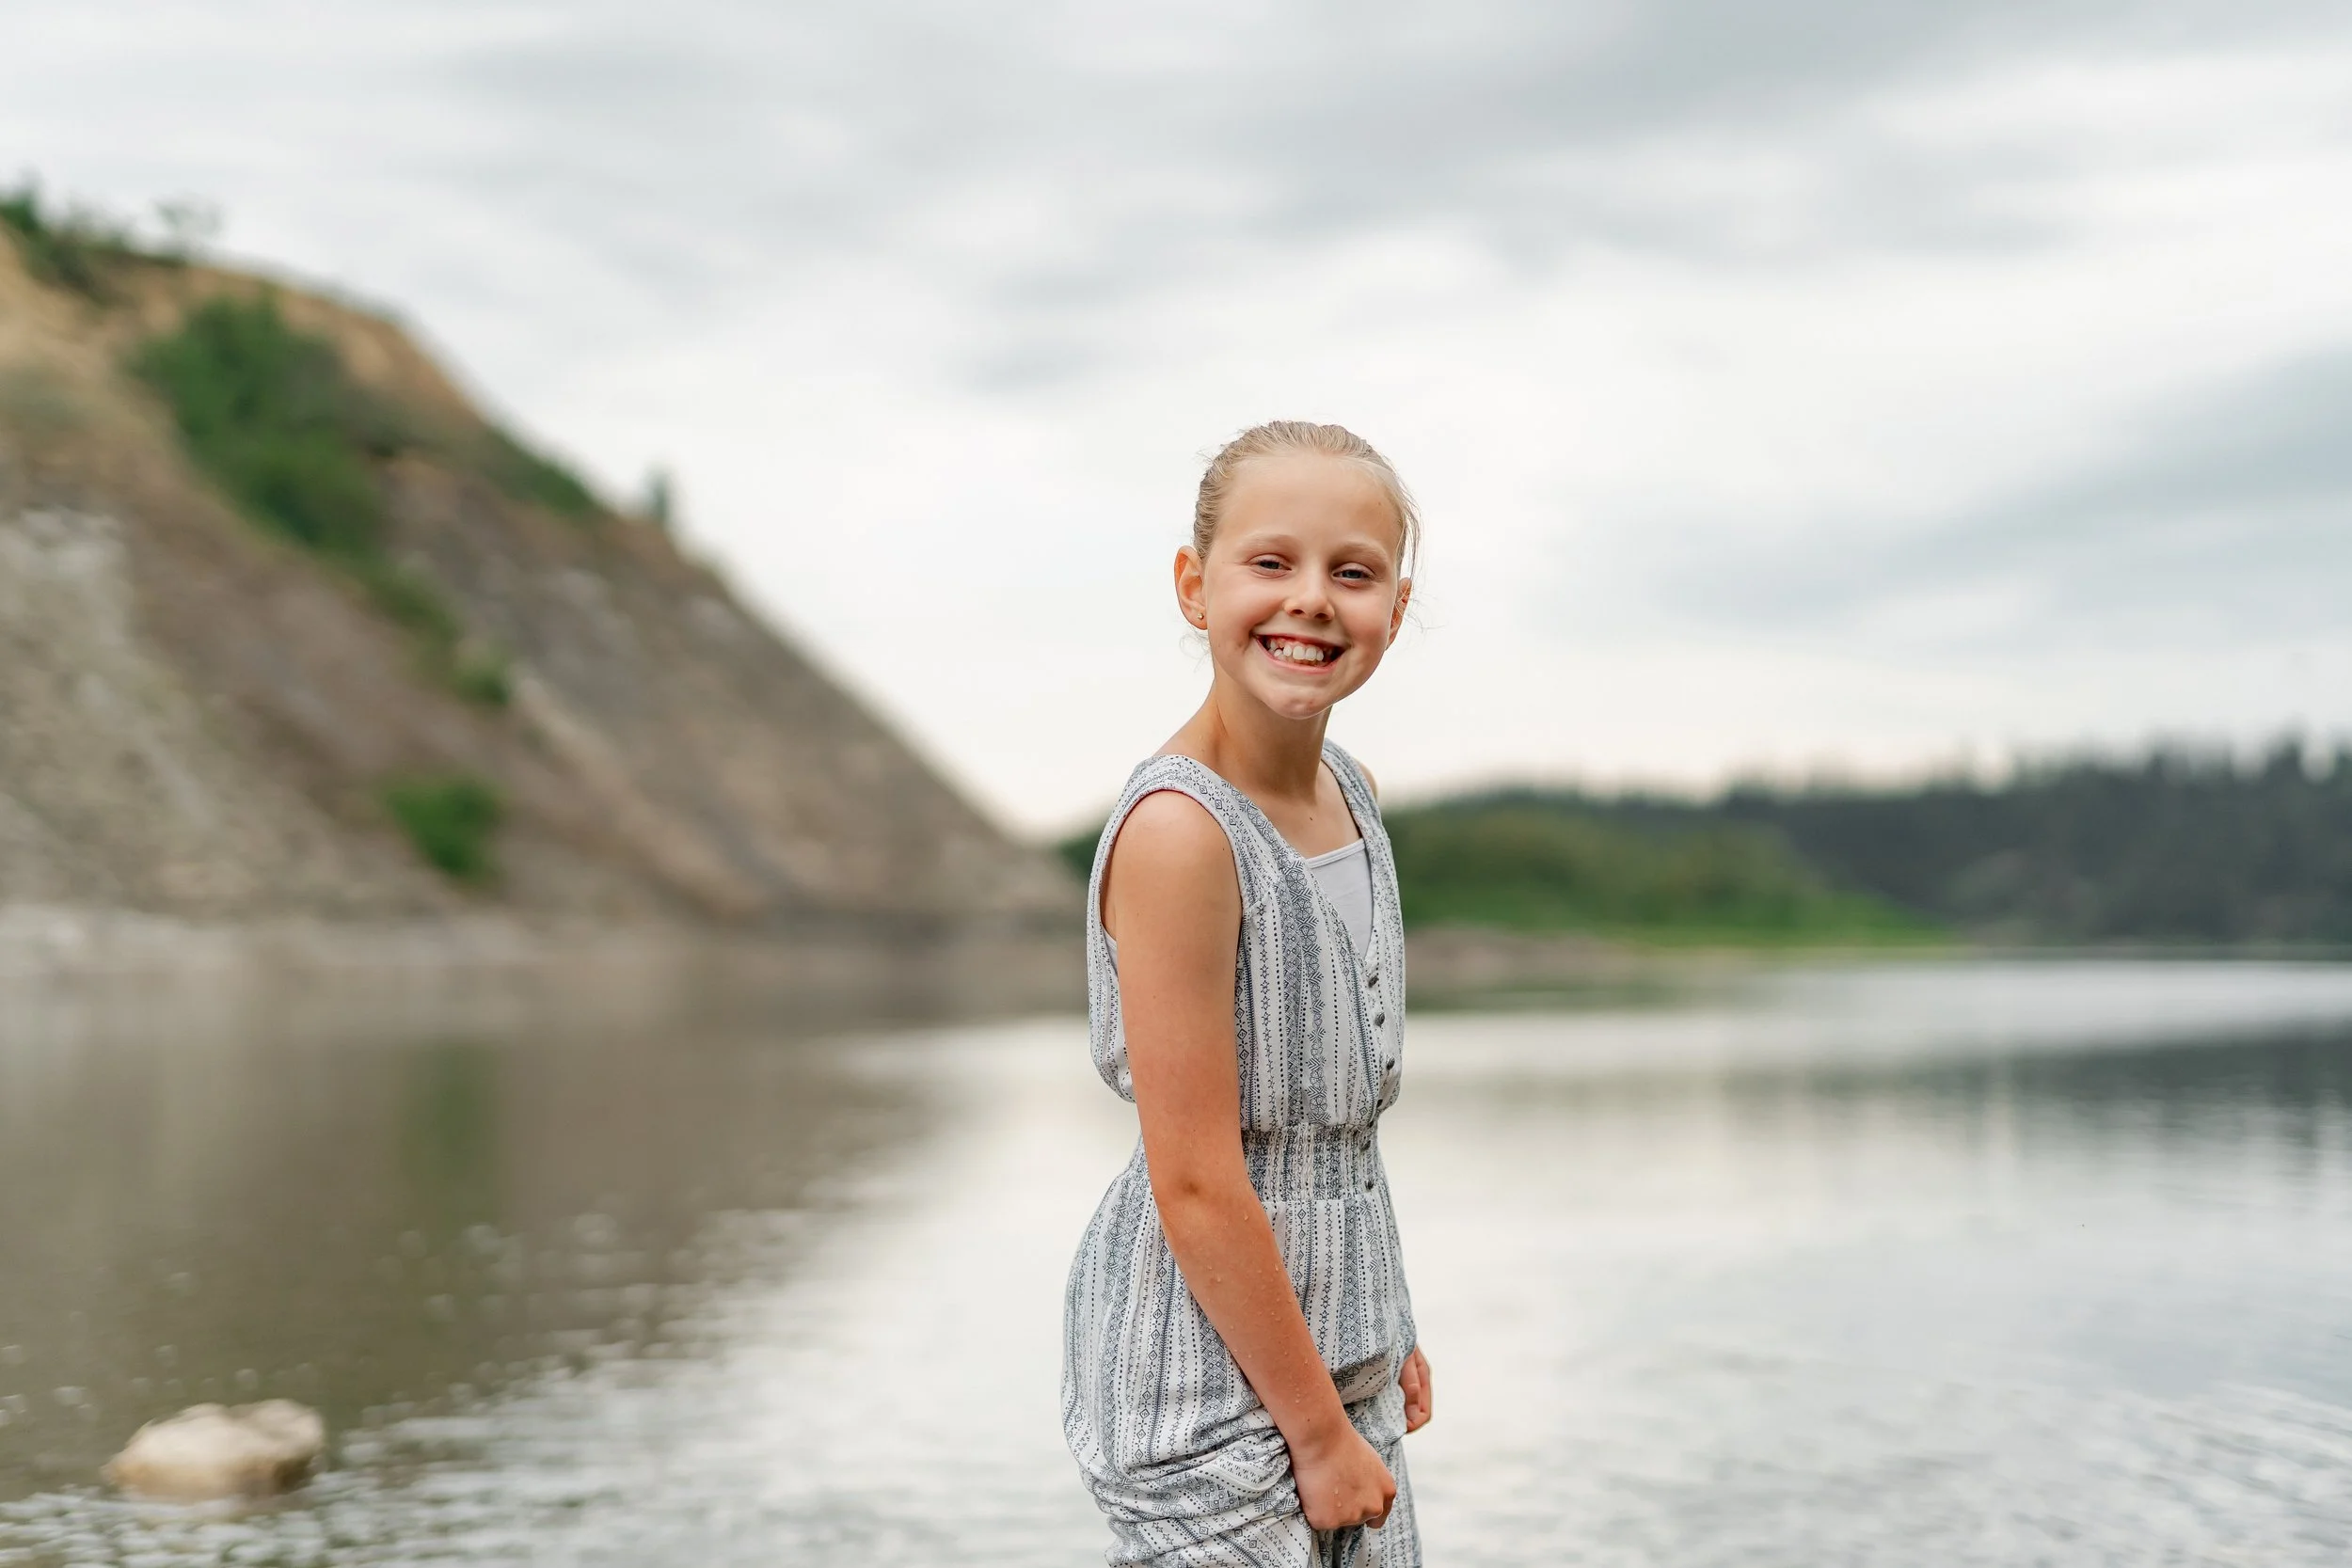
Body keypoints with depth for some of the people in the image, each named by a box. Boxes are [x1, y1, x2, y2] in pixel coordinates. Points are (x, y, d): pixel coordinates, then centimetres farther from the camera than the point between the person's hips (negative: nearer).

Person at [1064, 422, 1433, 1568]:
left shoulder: (1343, 792, 3)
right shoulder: (1178, 830, -22)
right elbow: (1196, 1186, -21)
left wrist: (1380, 1333, 15)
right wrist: (1317, 1428, -14)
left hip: (1331, 1336, 8)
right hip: (1207, 1369, -8)